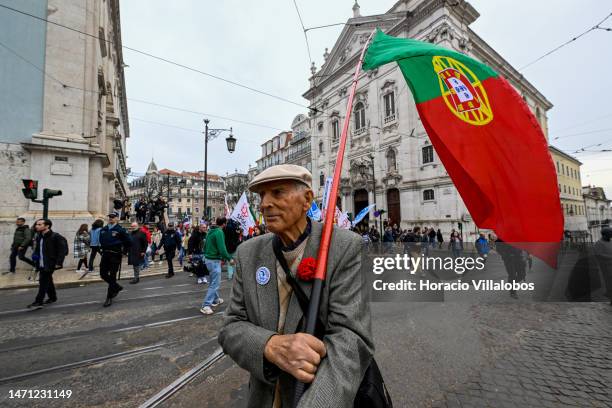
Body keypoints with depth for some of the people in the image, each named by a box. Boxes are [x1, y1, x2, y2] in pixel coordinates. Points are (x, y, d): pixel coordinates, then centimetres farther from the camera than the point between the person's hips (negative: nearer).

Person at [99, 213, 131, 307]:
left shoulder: (120, 230, -9)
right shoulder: (103, 229, 10)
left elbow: (128, 242, -7)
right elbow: (101, 240, 27)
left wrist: (123, 252, -5)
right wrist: (102, 249, 17)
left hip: (115, 256, -6)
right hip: (105, 255, 7)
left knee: (112, 276, -1)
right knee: (103, 274, 10)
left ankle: (109, 298, 9)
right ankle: (117, 287, 32)